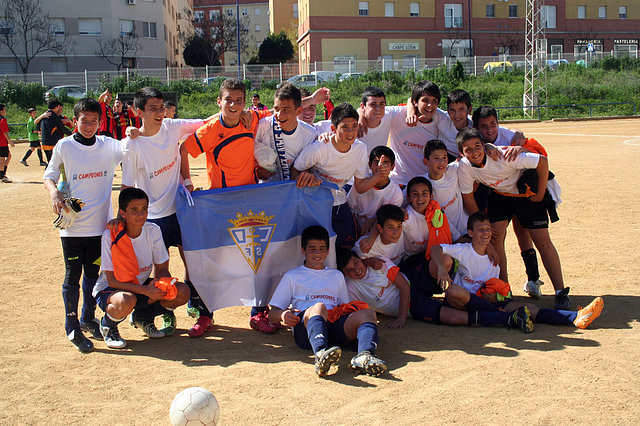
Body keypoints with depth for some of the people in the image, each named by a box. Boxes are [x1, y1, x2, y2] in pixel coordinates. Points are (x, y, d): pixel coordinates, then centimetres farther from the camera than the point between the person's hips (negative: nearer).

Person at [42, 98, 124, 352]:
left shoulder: (108, 145, 3)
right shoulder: (64, 146, -2)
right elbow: (49, 176, 4)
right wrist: (54, 193, -14)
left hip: (100, 223, 3)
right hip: (72, 224, -3)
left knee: (93, 273, 14)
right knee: (73, 275, 2)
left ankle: (88, 319, 30)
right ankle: (72, 326, 14)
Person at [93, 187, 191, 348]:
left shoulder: (153, 231, -10)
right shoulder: (111, 236, -23)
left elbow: (162, 269, -2)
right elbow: (112, 281, -21)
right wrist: (146, 291, -32)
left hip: (141, 285, 5)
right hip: (109, 290, -5)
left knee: (182, 292, -16)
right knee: (126, 301, -40)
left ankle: (143, 317, 11)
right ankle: (108, 326, -3)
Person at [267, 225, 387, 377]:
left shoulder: (337, 275, 36)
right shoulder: (292, 276, 25)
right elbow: (271, 313, 18)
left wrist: (350, 310, 7)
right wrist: (282, 315, -8)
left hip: (336, 325, 4)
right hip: (304, 325, -3)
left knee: (368, 313, -25)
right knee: (319, 307, -38)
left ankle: (364, 355, -55)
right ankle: (321, 354, -66)